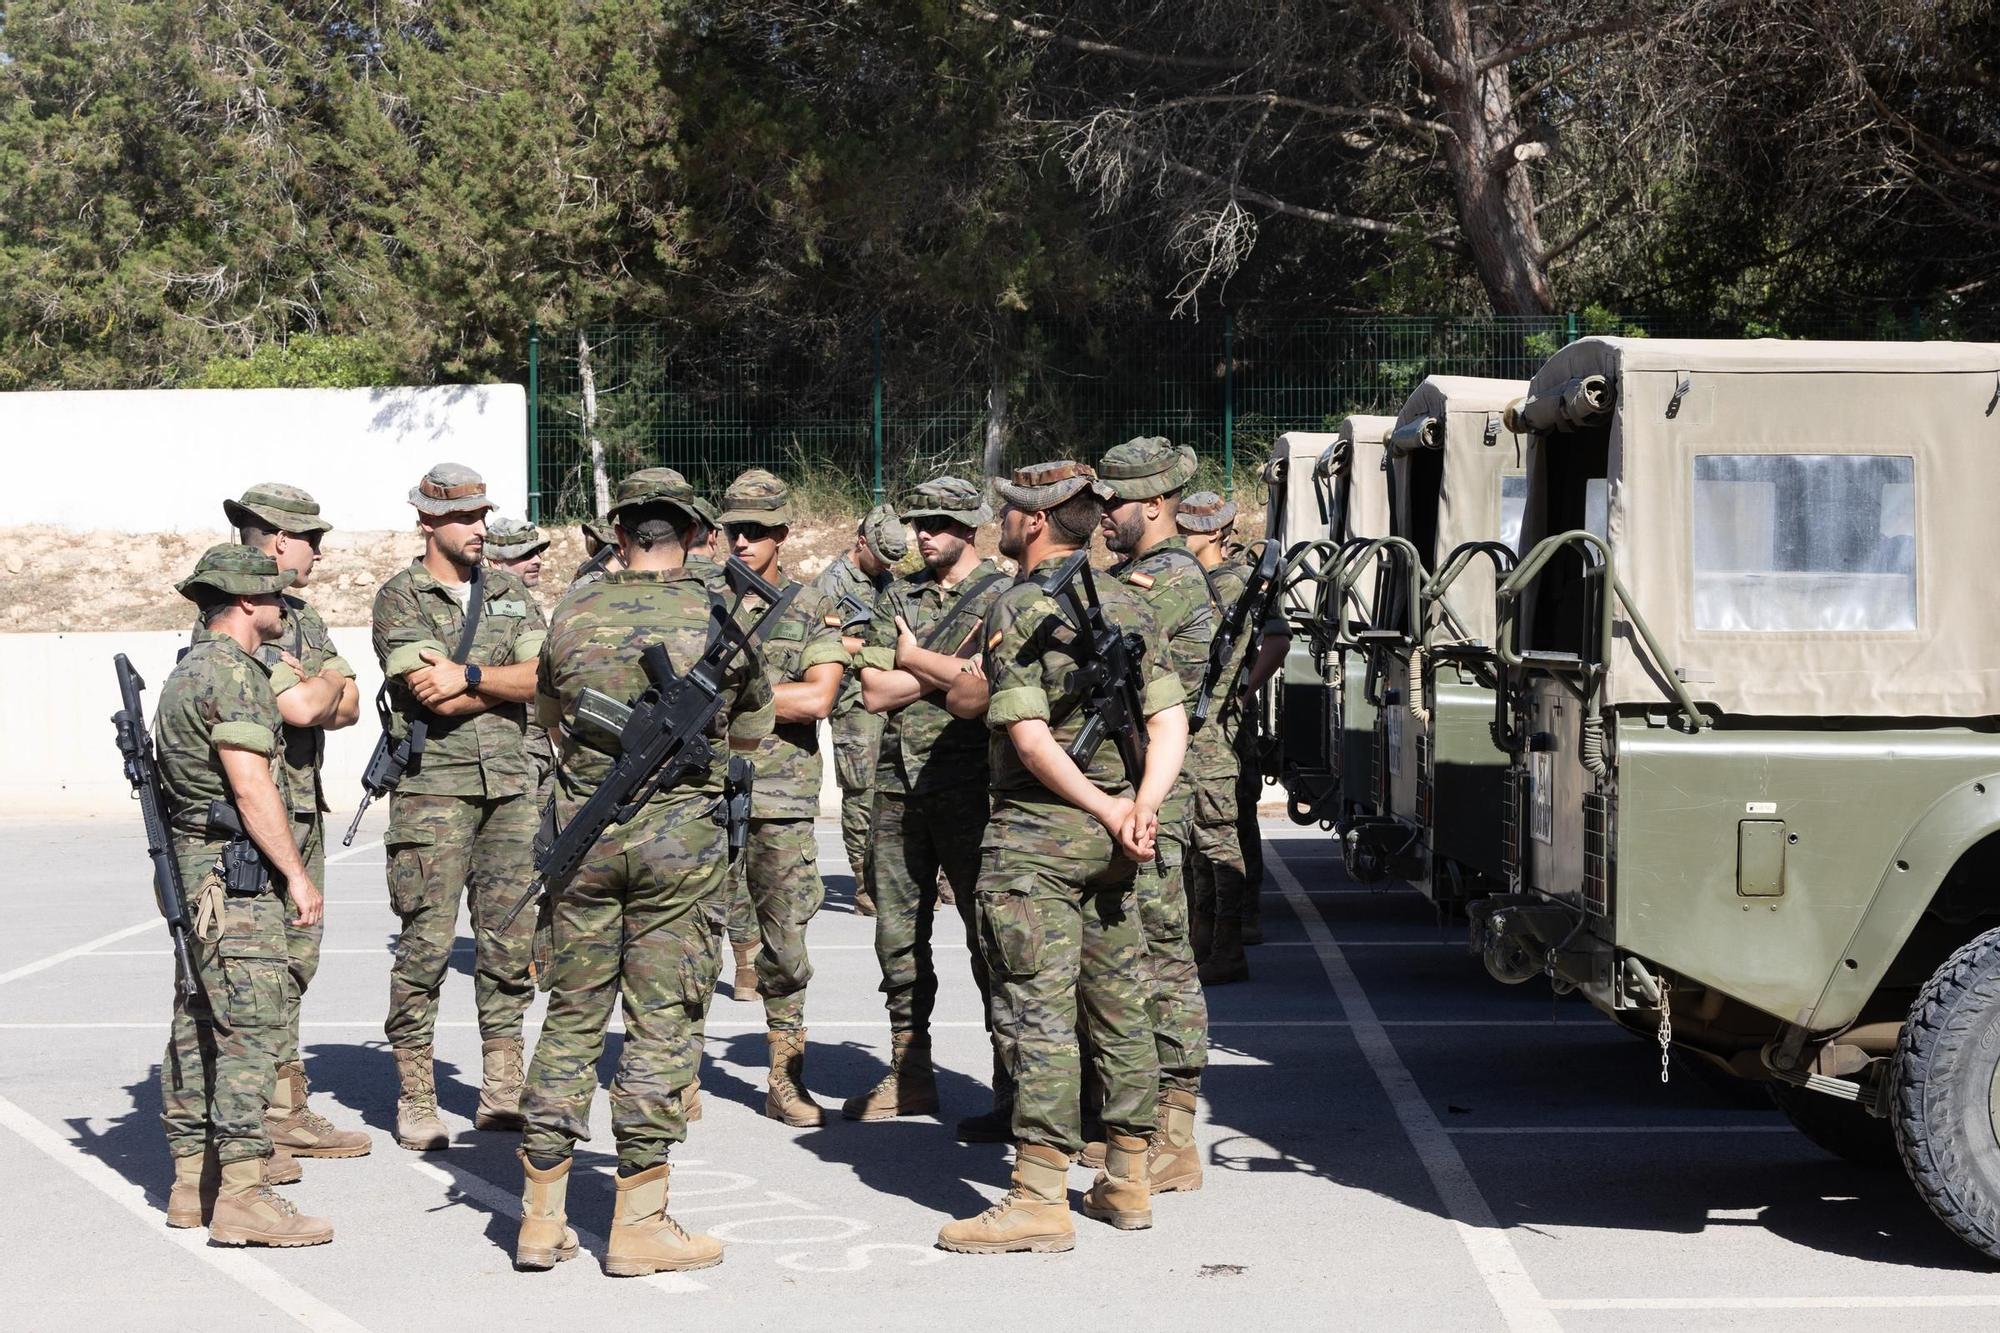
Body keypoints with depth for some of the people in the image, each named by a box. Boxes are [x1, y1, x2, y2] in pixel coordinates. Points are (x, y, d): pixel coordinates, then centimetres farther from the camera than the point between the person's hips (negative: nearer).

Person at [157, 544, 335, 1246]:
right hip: (235, 871, -11)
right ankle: (241, 1195, -12)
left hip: (192, 870, 11)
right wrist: (297, 873, -15)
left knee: (198, 1027, 12)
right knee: (250, 1028, -11)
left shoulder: (188, 672, 19)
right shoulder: (234, 673, -13)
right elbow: (251, 785, -19)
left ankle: (192, 1183, 17)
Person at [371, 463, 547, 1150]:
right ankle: (416, 1100, 3)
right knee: (427, 943, -5)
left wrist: (469, 675, -12)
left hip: (512, 785, 5)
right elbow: (438, 698, -13)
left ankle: (502, 1092, 14)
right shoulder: (399, 598, -1)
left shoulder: (512, 593, 14)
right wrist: (508, 683, -2)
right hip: (434, 789, -5)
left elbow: (545, 675, -1)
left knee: (510, 940, 6)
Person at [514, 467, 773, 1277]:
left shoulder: (573, 616, 1)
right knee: (662, 1027, 3)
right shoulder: (721, 617, -4)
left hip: (582, 836, 3)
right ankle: (639, 1223, 5)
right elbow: (752, 732, 10)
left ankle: (543, 1217, 13)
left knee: (572, 1020, 10)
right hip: (679, 839, -2)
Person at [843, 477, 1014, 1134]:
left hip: (971, 789, -6)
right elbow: (874, 691, 3)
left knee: (990, 936, -4)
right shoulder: (898, 598, 12)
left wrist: (914, 657, -7)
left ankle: (1013, 1094, 0)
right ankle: (908, 1076, 23)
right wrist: (947, 667, -7)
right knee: (899, 935, 11)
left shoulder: (1004, 596, -3)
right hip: (900, 784, 6)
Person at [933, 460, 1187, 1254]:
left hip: (1036, 836, -7)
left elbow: (1031, 737, -19)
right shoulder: (1129, 606, 10)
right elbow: (1170, 720, 2)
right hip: (1110, 841, 7)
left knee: (1037, 1017, -6)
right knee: (1121, 1008, 12)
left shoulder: (1019, 611, -11)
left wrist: (1107, 810, -13)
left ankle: (1040, 1201, -7)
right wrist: (1140, 804, -10)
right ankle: (1127, 1183, 20)